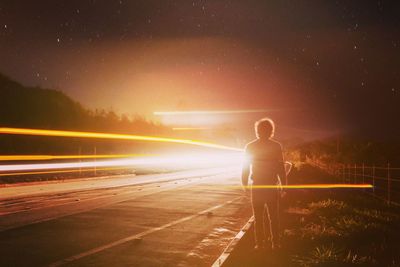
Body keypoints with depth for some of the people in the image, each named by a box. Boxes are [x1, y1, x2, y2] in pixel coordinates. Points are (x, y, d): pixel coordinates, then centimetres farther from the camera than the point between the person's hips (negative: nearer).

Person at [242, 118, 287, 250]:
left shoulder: (250, 147, -2)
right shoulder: (276, 146, -6)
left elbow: (245, 167, 1)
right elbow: (281, 167, -5)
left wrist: (245, 184, 8)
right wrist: (284, 184, 2)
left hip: (257, 186, 1)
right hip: (272, 186, -1)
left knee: (258, 217, 9)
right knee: (273, 216, 10)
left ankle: (260, 243, 9)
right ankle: (275, 243, 11)